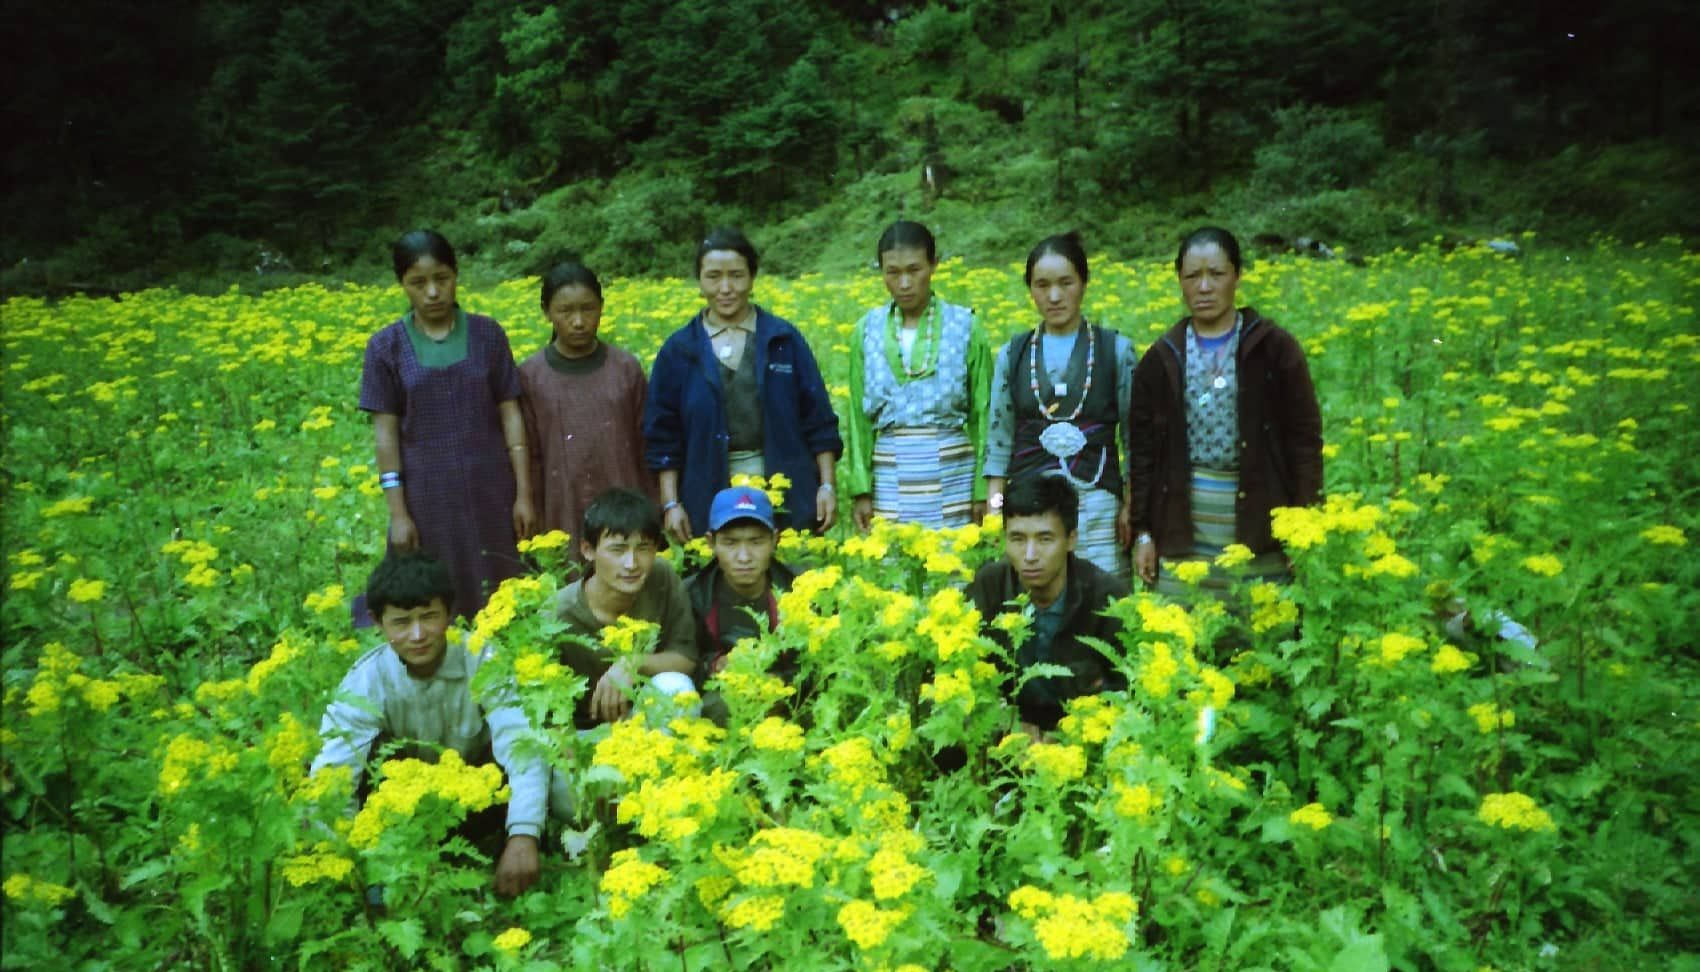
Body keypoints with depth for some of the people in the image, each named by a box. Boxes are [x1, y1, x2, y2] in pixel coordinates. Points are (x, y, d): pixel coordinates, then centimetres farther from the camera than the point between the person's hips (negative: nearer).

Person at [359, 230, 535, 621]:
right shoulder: (386, 347, -1)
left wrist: (524, 495, -2)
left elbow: (511, 417, 2)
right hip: (427, 497, 0)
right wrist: (397, 513, -6)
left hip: (490, 493, 1)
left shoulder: (488, 334, 1)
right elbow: (385, 434, -1)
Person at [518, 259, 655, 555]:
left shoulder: (627, 368, 0)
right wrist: (537, 531, 0)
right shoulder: (530, 376, -2)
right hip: (564, 515, -1)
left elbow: (645, 450, 5)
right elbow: (531, 457, 1)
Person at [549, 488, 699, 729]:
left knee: (675, 685, -27)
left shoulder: (662, 578, -15)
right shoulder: (560, 615, -23)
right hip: (584, 732, -2)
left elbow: (686, 658, -9)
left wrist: (632, 664, -26)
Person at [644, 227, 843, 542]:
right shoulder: (679, 350, 5)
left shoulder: (784, 339, 4)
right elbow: (662, 436, 6)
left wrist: (828, 485, 0)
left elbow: (818, 421, 5)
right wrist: (671, 504, 0)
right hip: (711, 500, 0)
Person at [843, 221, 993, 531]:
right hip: (889, 476, 1)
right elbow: (858, 415, 7)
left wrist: (983, 492, -1)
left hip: (952, 473, -1)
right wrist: (860, 490, 1)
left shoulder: (964, 326, 1)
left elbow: (982, 413, 3)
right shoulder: (867, 330, 6)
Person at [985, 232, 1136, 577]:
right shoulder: (1012, 354, 9)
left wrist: (1130, 508, -1)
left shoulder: (1116, 350, 4)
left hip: (1097, 504, -1)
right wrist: (994, 510, 3)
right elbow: (998, 440, 10)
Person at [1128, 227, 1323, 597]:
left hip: (1258, 522, -2)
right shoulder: (1161, 359, 7)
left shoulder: (1275, 348, 0)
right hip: (1183, 529, 2)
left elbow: (1305, 440, 0)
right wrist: (1143, 531, 5)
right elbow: (1142, 449, 9)